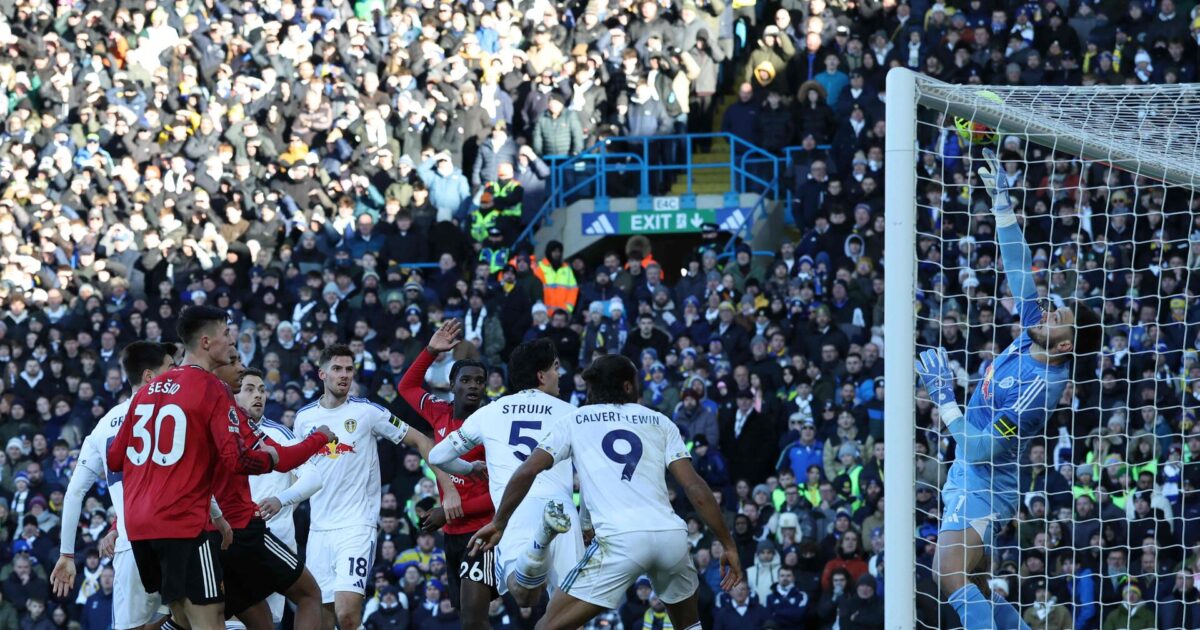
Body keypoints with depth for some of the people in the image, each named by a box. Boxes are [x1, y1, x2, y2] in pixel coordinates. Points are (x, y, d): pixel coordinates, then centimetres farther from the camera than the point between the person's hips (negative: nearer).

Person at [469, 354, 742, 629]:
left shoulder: (574, 420, 17)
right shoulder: (660, 422, 19)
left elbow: (526, 472, 9)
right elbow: (694, 487, 10)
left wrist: (498, 524, 20)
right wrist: (728, 545, 12)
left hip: (620, 539, -3)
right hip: (672, 535, 3)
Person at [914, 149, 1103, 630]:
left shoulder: (1041, 387, -25)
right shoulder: (1031, 339, -2)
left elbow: (981, 448, -26)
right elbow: (1020, 269, 6)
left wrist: (943, 400, -24)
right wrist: (1001, 201, 5)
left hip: (984, 485, -10)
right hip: (968, 477, 10)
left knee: (952, 580, -20)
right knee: (967, 584, 12)